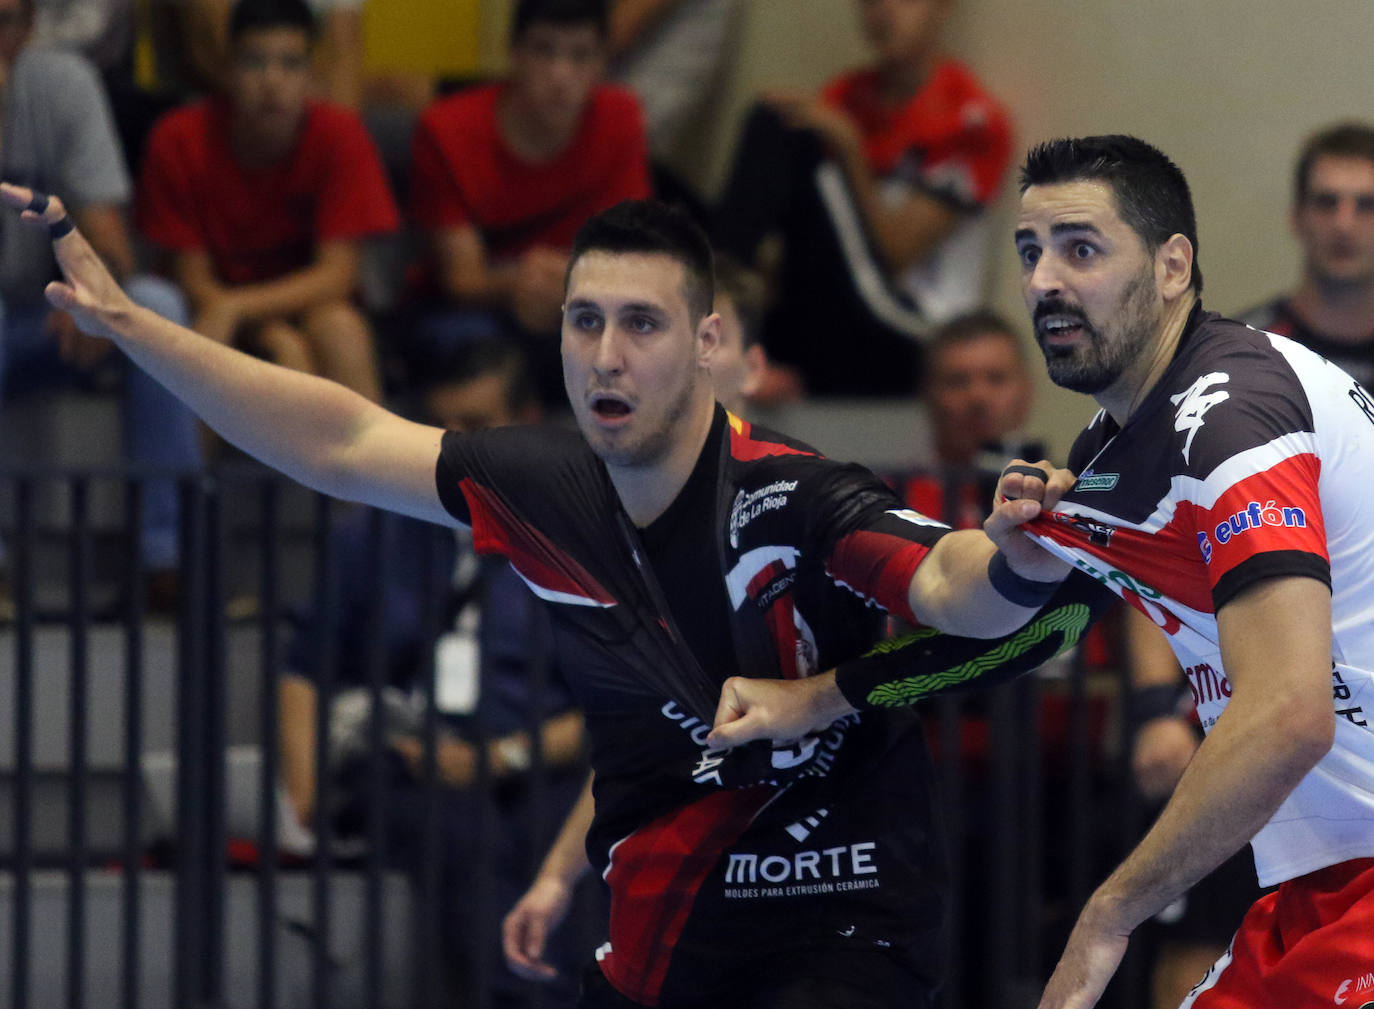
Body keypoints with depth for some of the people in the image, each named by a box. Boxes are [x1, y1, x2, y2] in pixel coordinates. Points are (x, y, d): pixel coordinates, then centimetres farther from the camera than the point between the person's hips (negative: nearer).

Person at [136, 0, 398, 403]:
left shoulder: (337, 134, -12)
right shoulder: (180, 139, -13)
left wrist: (234, 308, -29)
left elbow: (337, 273, -14)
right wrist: (278, 339, -26)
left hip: (307, 303, 1)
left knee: (339, 327, -32)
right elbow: (193, 276, -10)